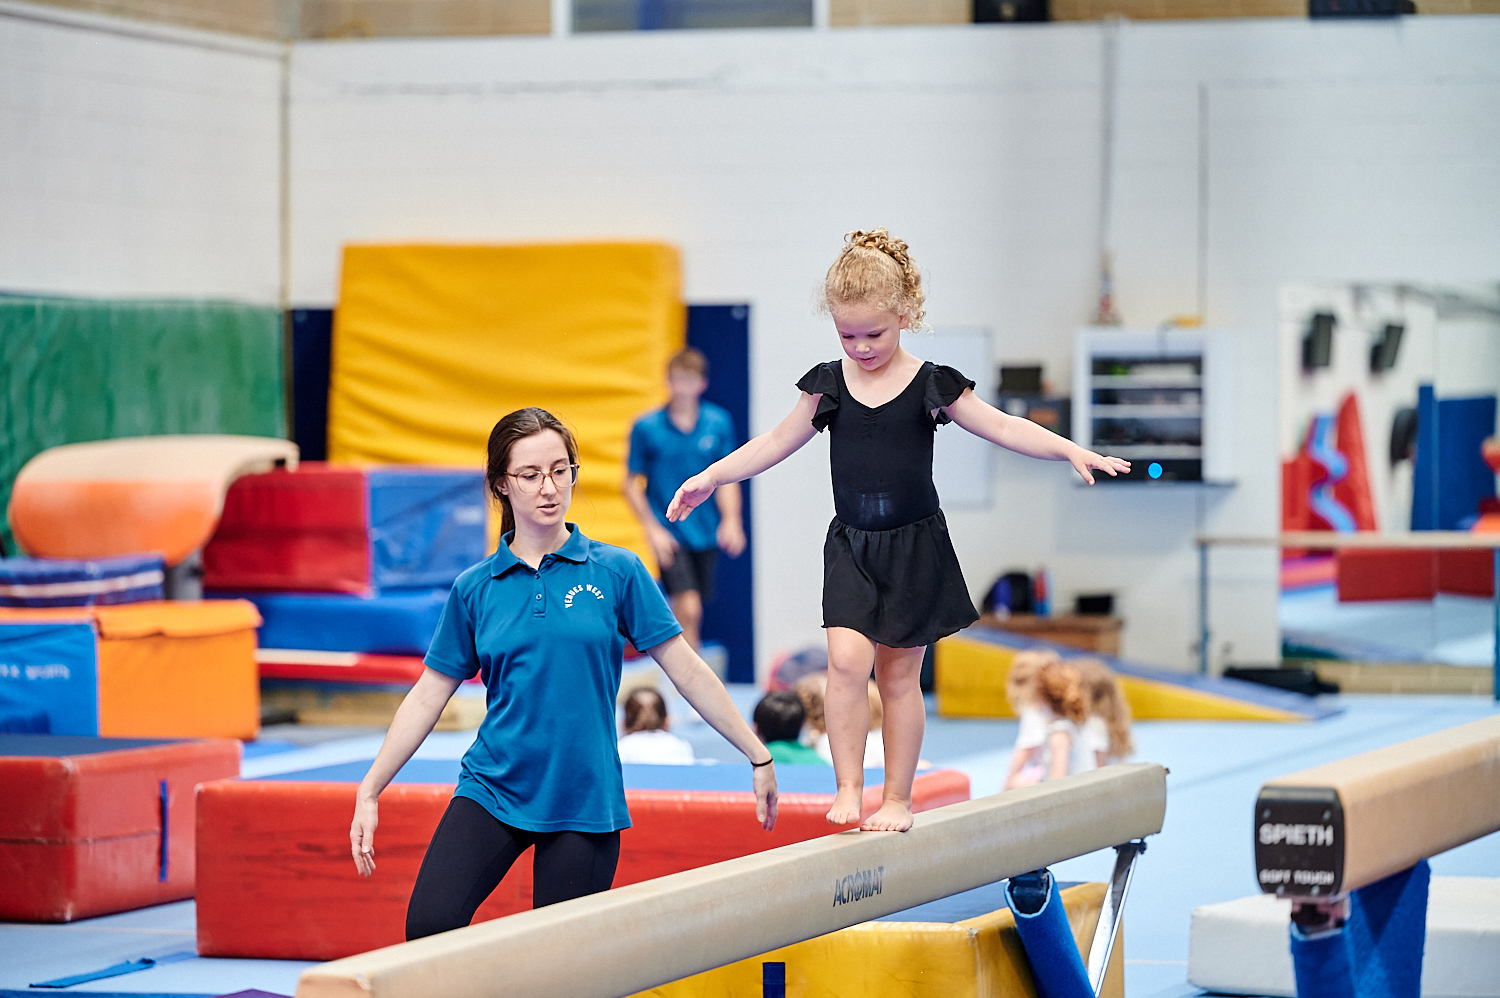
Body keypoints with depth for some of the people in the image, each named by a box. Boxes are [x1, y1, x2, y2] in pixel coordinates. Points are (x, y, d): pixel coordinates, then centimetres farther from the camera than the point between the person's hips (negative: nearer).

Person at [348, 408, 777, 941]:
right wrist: (369, 792, 5)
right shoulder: (475, 588, 5)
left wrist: (759, 757, 2)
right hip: (491, 790, 1)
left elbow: (687, 672, 3)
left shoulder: (616, 572, 1)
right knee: (429, 928, -20)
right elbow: (427, 697, 9)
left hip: (585, 798, -1)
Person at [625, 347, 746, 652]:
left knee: (689, 615, 11)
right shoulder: (646, 428, -6)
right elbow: (632, 484, 1)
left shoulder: (719, 422, 2)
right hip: (670, 534, -4)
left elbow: (726, 478, 10)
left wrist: (730, 520, -3)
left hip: (705, 533, 4)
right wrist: (653, 529, -7)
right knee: (688, 609, -17)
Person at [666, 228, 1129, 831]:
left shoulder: (932, 386, -4)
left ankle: (897, 798, 14)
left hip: (915, 548, -1)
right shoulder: (828, 385, 3)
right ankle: (848, 788, -11)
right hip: (851, 547, 1)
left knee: (899, 672, 4)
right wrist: (711, 477, 9)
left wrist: (1071, 451, -12)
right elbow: (776, 443, 12)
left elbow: (1002, 428, -1)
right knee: (846, 658, -16)